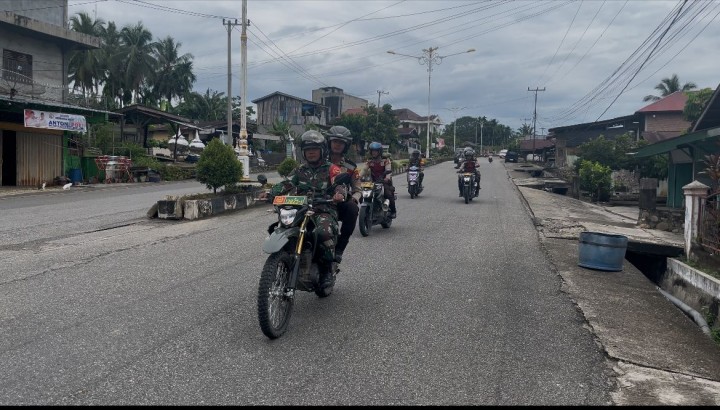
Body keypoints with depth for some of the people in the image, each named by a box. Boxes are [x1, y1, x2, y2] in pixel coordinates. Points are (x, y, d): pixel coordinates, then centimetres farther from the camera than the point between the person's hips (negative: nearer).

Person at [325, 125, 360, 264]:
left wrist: (353, 198, -11)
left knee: (352, 208, -33)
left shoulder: (351, 167, 17)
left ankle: (339, 248, -25)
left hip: (341, 202, 1)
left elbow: (357, 190, 13)